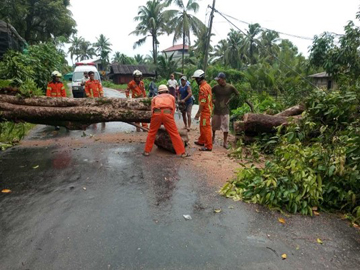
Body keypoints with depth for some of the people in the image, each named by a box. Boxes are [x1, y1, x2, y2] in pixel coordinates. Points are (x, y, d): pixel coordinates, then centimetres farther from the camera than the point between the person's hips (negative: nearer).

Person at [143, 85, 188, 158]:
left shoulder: (155, 98, 32)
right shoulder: (171, 97, 31)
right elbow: (173, 110, 26)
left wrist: (159, 122, 32)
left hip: (157, 113, 1)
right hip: (167, 113, -1)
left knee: (152, 132, 17)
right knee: (174, 133, 5)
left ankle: (147, 151, 23)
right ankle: (182, 152, 7)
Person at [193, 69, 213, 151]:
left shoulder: (203, 88, -21)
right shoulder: (207, 85, 10)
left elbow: (202, 102, -24)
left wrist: (198, 113, -19)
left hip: (205, 111, -10)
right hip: (208, 109, 10)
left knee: (205, 128, -4)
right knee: (202, 126, 21)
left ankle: (208, 146, 3)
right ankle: (201, 141, 35)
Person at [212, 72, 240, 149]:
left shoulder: (230, 87, -8)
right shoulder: (216, 87, -5)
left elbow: (237, 94, 6)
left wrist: (230, 100, 0)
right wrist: (212, 100, -2)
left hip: (225, 110, -2)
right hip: (216, 109, 2)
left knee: (225, 126, 1)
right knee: (214, 125, 13)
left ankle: (225, 142, 12)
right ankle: (213, 137, 37)